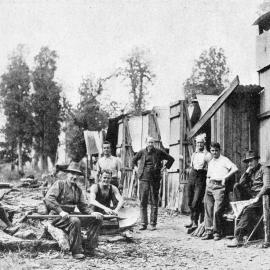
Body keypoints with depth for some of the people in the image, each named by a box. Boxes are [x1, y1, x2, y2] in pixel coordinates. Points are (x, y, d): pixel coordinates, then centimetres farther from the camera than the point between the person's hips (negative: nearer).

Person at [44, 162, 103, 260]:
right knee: (74, 221, -38)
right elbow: (48, 198, -19)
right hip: (57, 217, -7)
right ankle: (77, 251, -28)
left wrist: (92, 213, -7)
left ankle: (90, 246, -6)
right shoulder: (59, 184, -5)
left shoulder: (78, 190, 16)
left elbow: (83, 206, 15)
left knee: (98, 218, -3)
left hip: (69, 215, 7)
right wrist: (60, 211, -31)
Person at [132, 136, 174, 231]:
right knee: (142, 202, 0)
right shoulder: (141, 152, 5)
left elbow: (171, 159, 13)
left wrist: (165, 167, 6)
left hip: (155, 180, -1)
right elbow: (134, 160, 24)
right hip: (143, 179, 1)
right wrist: (139, 168, 14)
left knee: (154, 202, 1)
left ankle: (153, 224, 7)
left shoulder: (159, 152, 2)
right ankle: (143, 224, 5)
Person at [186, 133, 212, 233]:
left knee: (196, 202, -13)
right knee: (190, 202, 8)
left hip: (201, 178, -6)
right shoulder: (194, 154, 16)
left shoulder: (208, 155, -2)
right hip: (192, 177, 6)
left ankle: (195, 223, -6)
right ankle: (192, 220, 24)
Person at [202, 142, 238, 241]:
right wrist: (207, 184, 13)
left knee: (217, 211, -13)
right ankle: (208, 232, 7)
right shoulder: (210, 162, 23)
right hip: (209, 186, 6)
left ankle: (217, 232, -3)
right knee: (208, 210, 2)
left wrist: (225, 177, -14)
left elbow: (235, 169, -11)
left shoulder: (224, 160, 2)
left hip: (219, 186, -6)